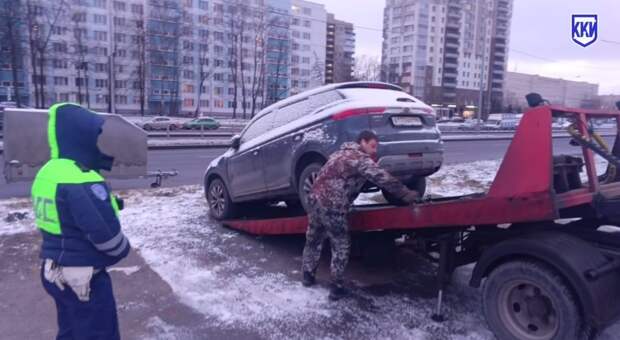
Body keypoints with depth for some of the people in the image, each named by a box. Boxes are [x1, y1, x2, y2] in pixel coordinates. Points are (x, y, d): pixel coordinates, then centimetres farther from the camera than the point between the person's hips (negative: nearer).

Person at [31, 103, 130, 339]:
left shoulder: (48, 173, 6)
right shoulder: (82, 182, -26)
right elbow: (105, 232, -26)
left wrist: (109, 204, 5)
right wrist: (123, 250, -4)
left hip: (54, 271, 9)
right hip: (84, 277, -9)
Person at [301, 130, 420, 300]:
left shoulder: (341, 153, 20)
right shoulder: (360, 158, -7)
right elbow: (382, 178, -15)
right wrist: (406, 194, -12)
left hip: (314, 198, 9)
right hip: (332, 207, -9)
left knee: (313, 240, 22)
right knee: (340, 246, 5)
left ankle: (307, 276, 36)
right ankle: (336, 287, 11)